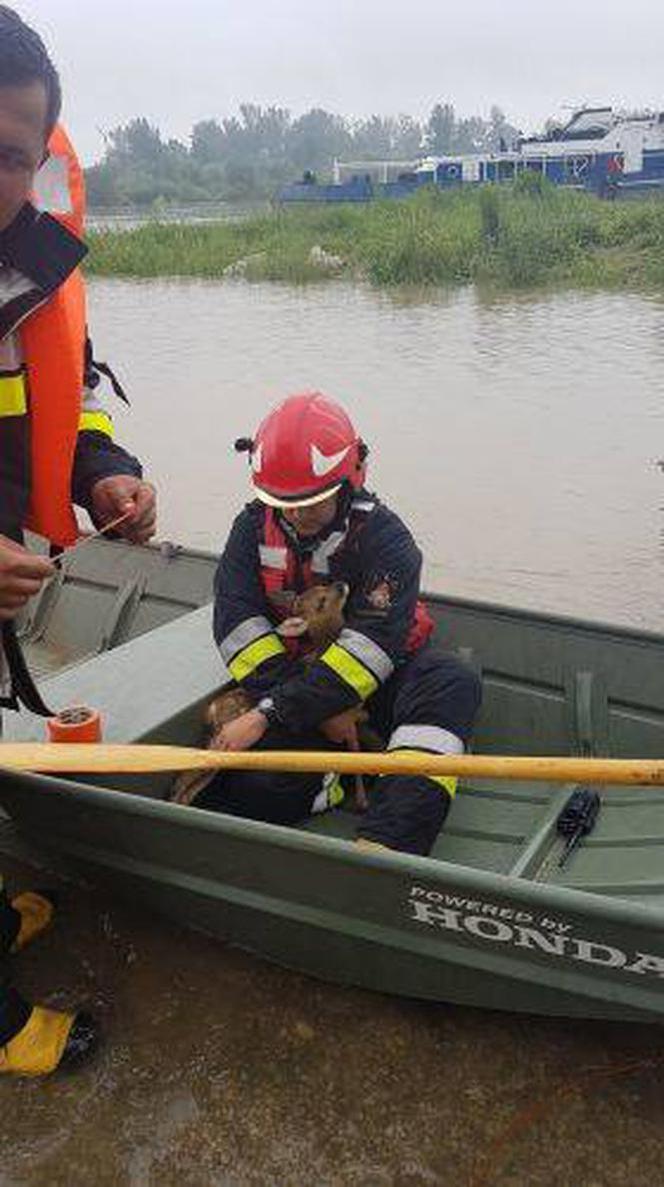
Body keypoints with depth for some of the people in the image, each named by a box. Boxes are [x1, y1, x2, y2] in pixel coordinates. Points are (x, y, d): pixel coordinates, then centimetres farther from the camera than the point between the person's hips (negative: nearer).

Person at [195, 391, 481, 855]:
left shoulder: (384, 536, -18)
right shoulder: (254, 527, -6)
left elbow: (370, 647, -28)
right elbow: (239, 626, -15)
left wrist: (269, 715, -34)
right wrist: (321, 711, -24)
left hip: (382, 676, -1)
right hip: (297, 676, 2)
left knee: (454, 685, -34)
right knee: (255, 786, -24)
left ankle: (380, 849, -46)